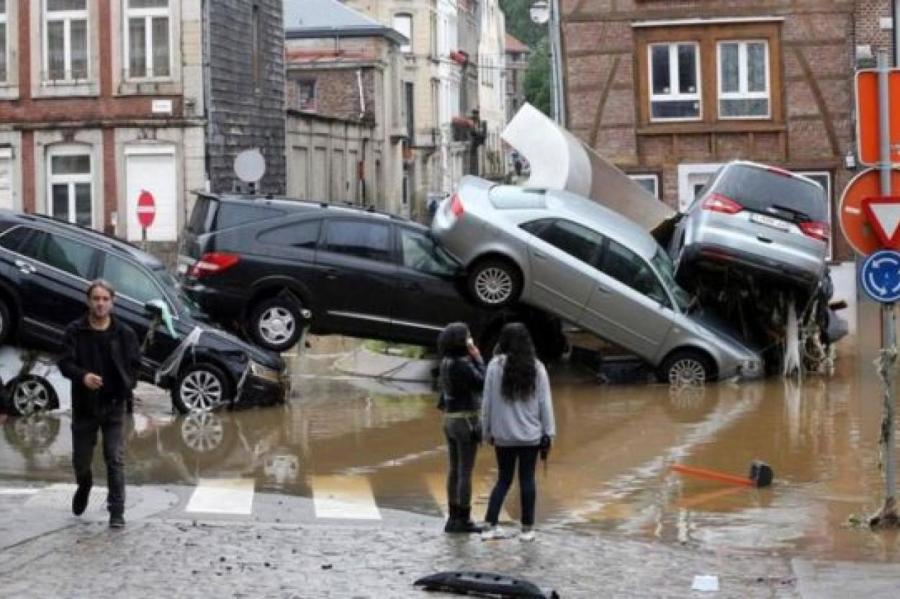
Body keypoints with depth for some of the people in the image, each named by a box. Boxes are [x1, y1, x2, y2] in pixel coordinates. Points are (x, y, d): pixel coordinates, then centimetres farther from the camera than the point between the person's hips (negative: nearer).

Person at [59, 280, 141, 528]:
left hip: (113, 406, -1)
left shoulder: (124, 333, -1)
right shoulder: (75, 331, -3)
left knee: (115, 460, -7)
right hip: (84, 405, 1)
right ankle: (84, 486, 46)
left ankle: (117, 512, -4)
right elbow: (65, 363, -9)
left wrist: (126, 387, -6)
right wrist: (82, 376, -28)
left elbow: (134, 365, 7)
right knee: (81, 459, 13)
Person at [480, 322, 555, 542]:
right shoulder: (536, 368, -4)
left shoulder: (495, 366, -6)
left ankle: (489, 525, 6)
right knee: (527, 479, 7)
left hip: (503, 435, 1)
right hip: (530, 435, -1)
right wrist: (548, 433, 3)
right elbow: (545, 403, -3)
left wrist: (488, 430, 8)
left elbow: (488, 401, -2)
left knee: (503, 479, 12)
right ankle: (527, 528, 10)